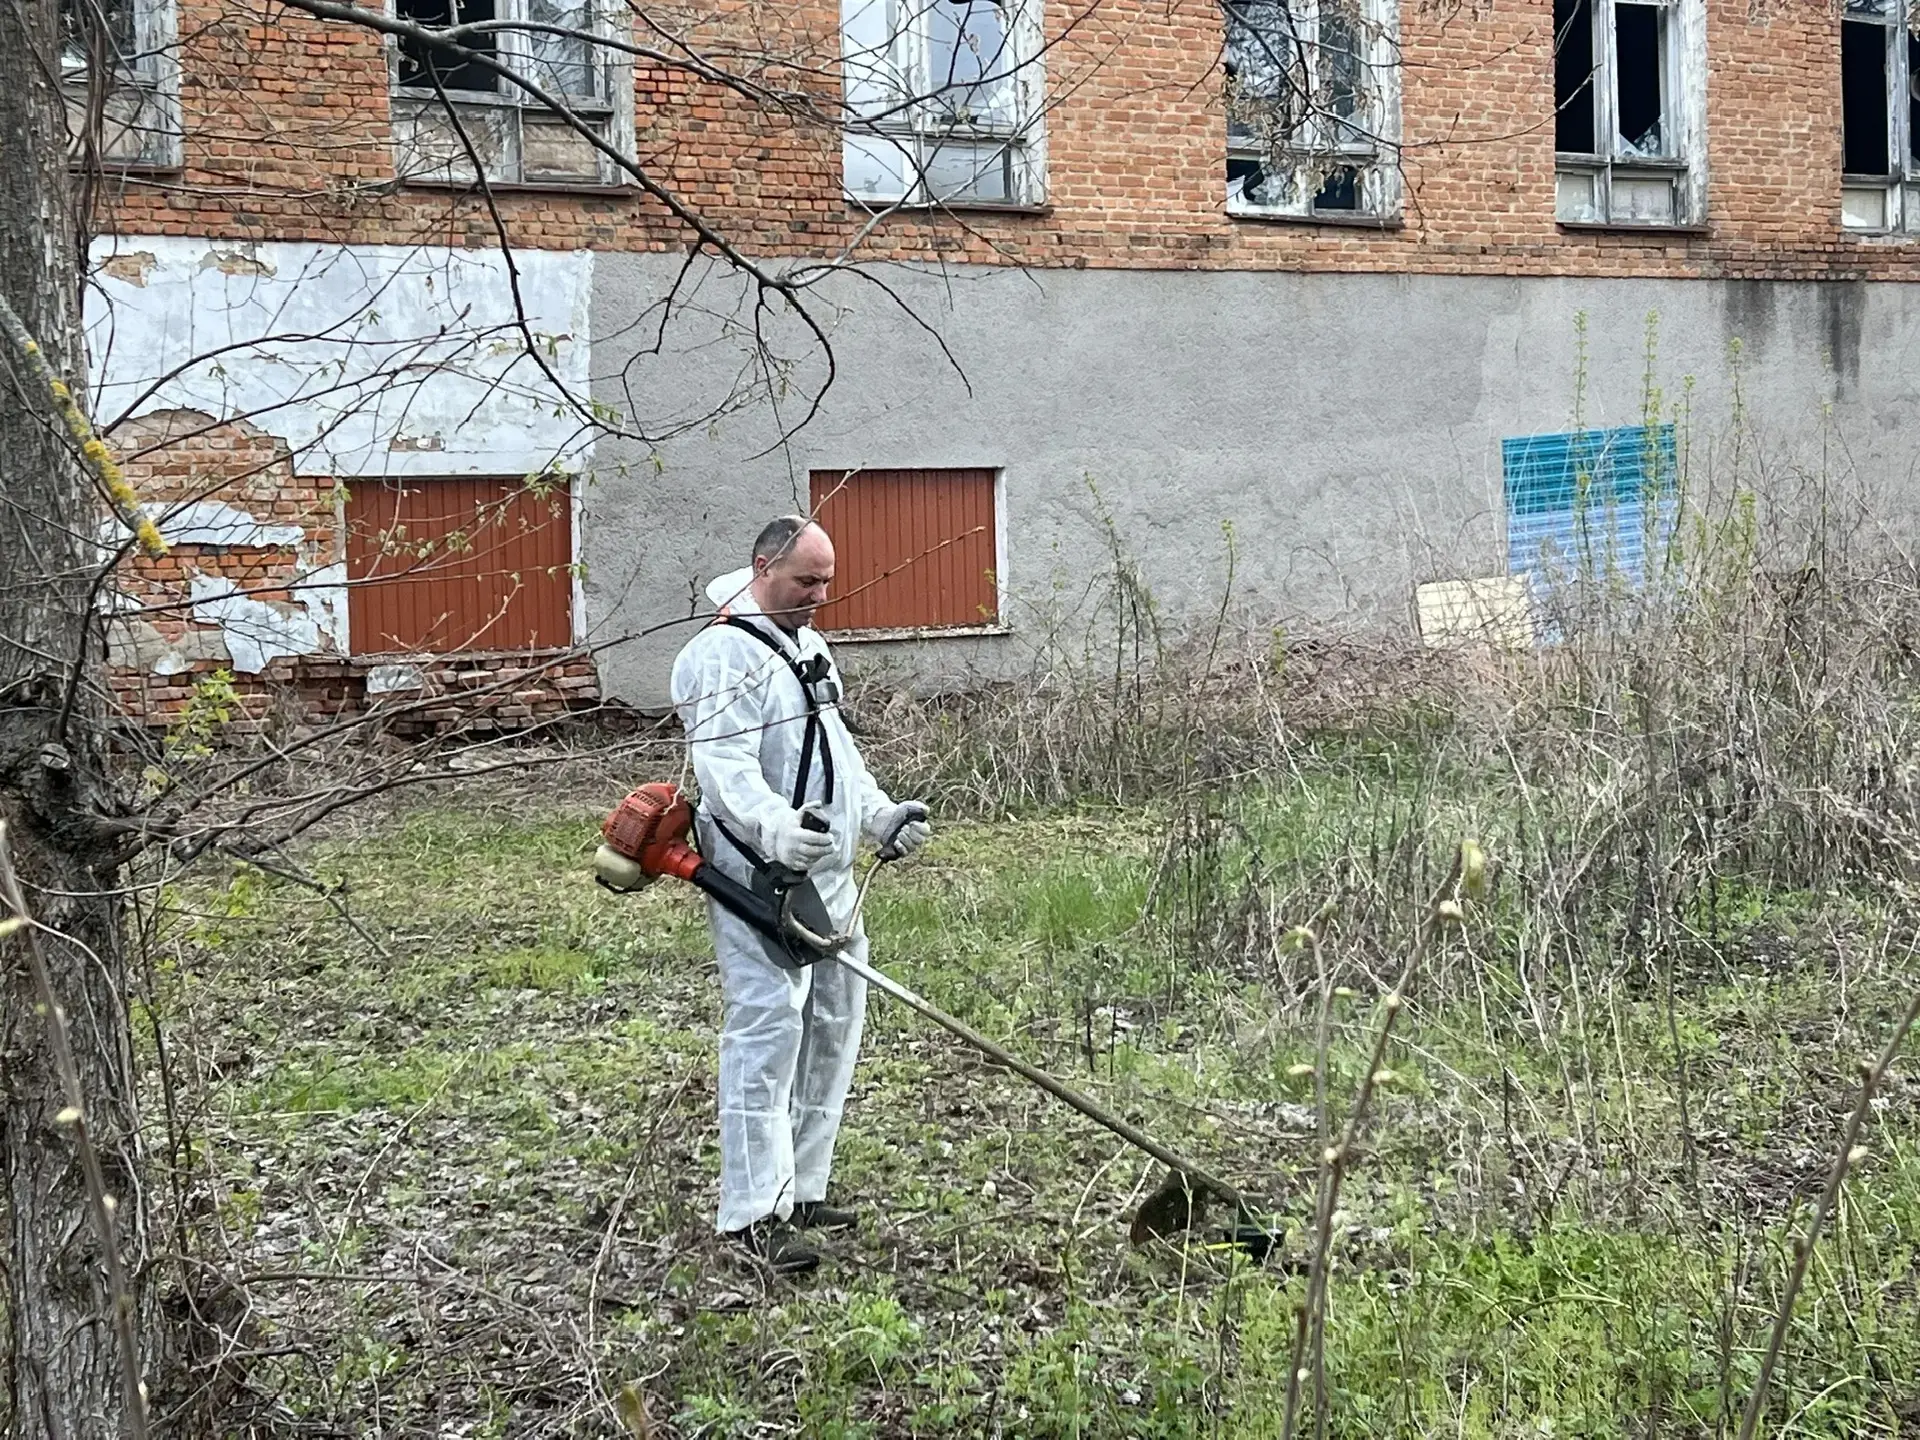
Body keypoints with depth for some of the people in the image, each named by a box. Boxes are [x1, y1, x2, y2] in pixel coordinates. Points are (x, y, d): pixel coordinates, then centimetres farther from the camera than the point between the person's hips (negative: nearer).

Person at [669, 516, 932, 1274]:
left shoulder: (809, 648, 19)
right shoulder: (727, 657, -13)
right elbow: (725, 770, -26)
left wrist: (881, 816, 17)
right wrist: (777, 827, -41)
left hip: (829, 881, 10)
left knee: (832, 1028, 14)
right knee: (767, 1030, -13)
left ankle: (800, 1189, 24)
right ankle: (752, 1214, -9)